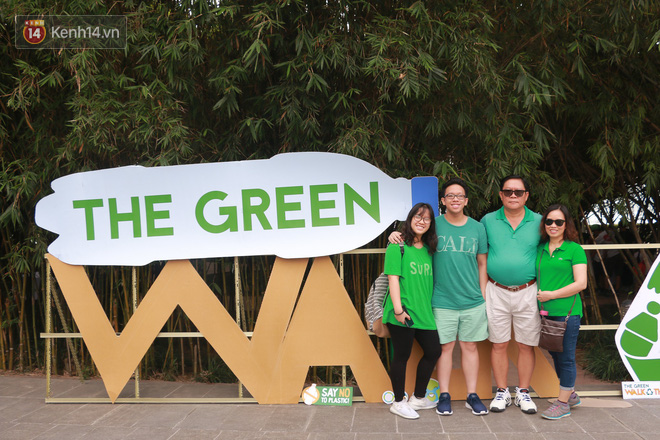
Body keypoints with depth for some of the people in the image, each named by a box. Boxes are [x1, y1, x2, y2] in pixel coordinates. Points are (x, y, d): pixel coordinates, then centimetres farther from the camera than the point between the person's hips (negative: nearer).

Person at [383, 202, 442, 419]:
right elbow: (393, 278, -13)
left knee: (433, 351, 12)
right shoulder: (398, 246, -7)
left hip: (424, 312, 8)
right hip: (403, 313, -7)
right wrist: (398, 308, -19)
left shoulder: (429, 248, 13)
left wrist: (432, 307, 14)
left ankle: (418, 398, 30)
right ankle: (398, 402, 19)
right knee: (402, 356, 2)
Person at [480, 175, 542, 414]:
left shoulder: (538, 222, 2)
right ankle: (502, 392, 20)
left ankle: (523, 392, 23)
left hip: (528, 292, 0)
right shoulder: (488, 221, 2)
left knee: (527, 345, 7)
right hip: (497, 291, 0)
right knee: (498, 344, 7)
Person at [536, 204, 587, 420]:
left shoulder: (574, 249, -4)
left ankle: (563, 403, 13)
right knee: (555, 355, 16)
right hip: (545, 312, 6)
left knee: (566, 357, 2)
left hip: (567, 312, -6)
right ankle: (571, 394, 34)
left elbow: (581, 283, -10)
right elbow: (535, 277, 19)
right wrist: (538, 296, 2)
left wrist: (551, 294, -12)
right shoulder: (539, 248, 10)